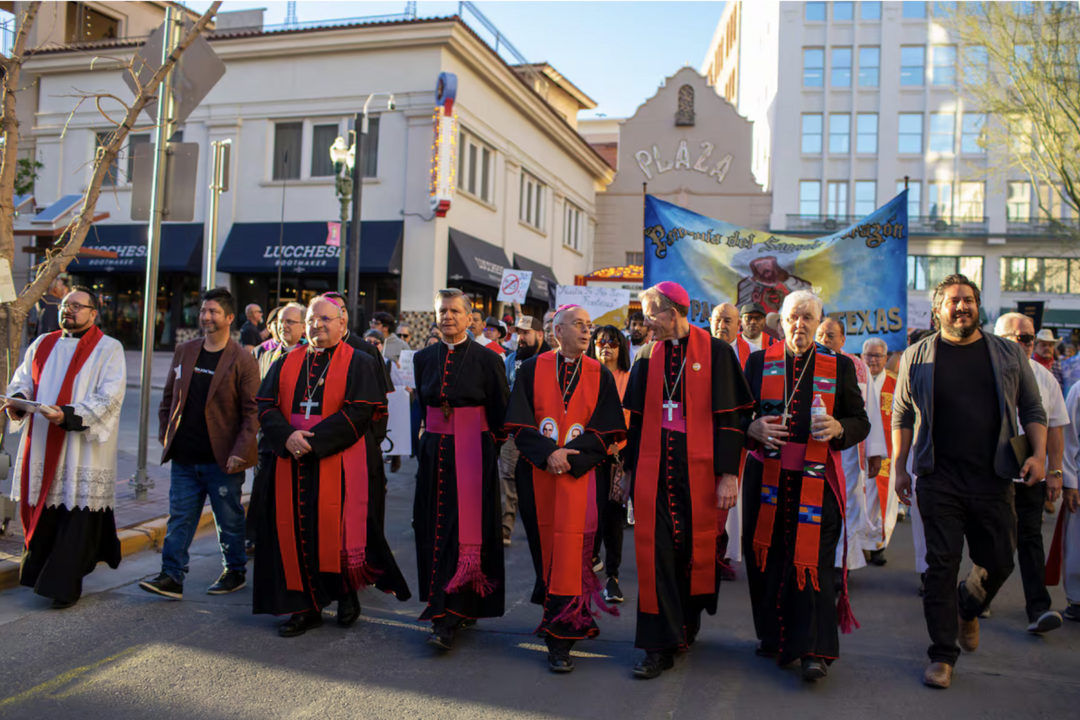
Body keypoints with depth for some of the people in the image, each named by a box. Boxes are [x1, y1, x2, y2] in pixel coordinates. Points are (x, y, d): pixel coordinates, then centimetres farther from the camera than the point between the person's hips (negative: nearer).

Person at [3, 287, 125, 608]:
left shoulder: (108, 349, -2)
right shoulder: (42, 345, 16)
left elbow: (108, 398, -12)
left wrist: (68, 415, -24)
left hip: (83, 452, -5)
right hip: (41, 449, 5)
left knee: (77, 518, -2)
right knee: (39, 511, 10)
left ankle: (65, 586, 8)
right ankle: (37, 573, 28)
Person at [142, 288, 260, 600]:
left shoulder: (243, 361, -8)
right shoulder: (184, 352, 9)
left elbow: (252, 411, -9)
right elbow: (168, 398, 17)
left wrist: (239, 452, -15)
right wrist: (165, 436, 9)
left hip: (222, 460, -4)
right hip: (184, 458, 4)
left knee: (229, 521, 9)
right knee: (179, 519, 6)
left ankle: (235, 572, 26)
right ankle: (172, 577, 13)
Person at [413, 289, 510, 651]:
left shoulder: (487, 360, -5)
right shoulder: (424, 358, 9)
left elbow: (501, 413, -1)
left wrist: (484, 445, 1)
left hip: (472, 454, -5)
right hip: (433, 454, 5)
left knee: (462, 530, -7)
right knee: (433, 529, 9)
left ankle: (446, 621, -6)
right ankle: (458, 608, 24)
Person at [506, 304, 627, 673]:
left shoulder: (600, 376, 5)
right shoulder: (533, 370, 4)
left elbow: (606, 431, 1)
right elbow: (519, 424, -1)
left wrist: (568, 456, -12)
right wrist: (549, 453, -16)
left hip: (580, 473, -1)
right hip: (537, 472, 1)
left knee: (569, 544, -7)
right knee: (543, 544, 7)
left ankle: (560, 638, -1)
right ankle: (552, 609, 29)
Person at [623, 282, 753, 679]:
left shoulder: (715, 352, -2)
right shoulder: (648, 357, 9)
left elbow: (729, 417, -5)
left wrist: (729, 474, -10)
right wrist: (629, 468, 11)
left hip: (699, 469, -2)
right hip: (654, 470, 3)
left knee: (696, 549, 8)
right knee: (656, 551, -2)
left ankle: (686, 625, 31)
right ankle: (660, 645, 5)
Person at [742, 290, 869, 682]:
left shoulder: (840, 366, 8)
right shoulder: (759, 362, 10)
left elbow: (861, 422, 9)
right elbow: (737, 415, 11)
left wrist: (837, 428, -13)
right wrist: (754, 429, -11)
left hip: (815, 477, -1)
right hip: (766, 476, 2)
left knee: (813, 559, -6)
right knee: (767, 556, 7)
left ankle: (814, 650, 1)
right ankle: (773, 634, 25)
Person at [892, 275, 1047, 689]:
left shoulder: (1009, 354, 8)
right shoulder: (917, 357, 3)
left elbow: (1033, 410, 11)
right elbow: (901, 416, 7)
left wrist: (1038, 453, -4)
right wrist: (899, 466, 2)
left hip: (994, 480, 2)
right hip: (939, 480, -2)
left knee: (998, 562, 8)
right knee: (941, 565, -1)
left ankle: (968, 610, 41)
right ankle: (943, 655, 11)